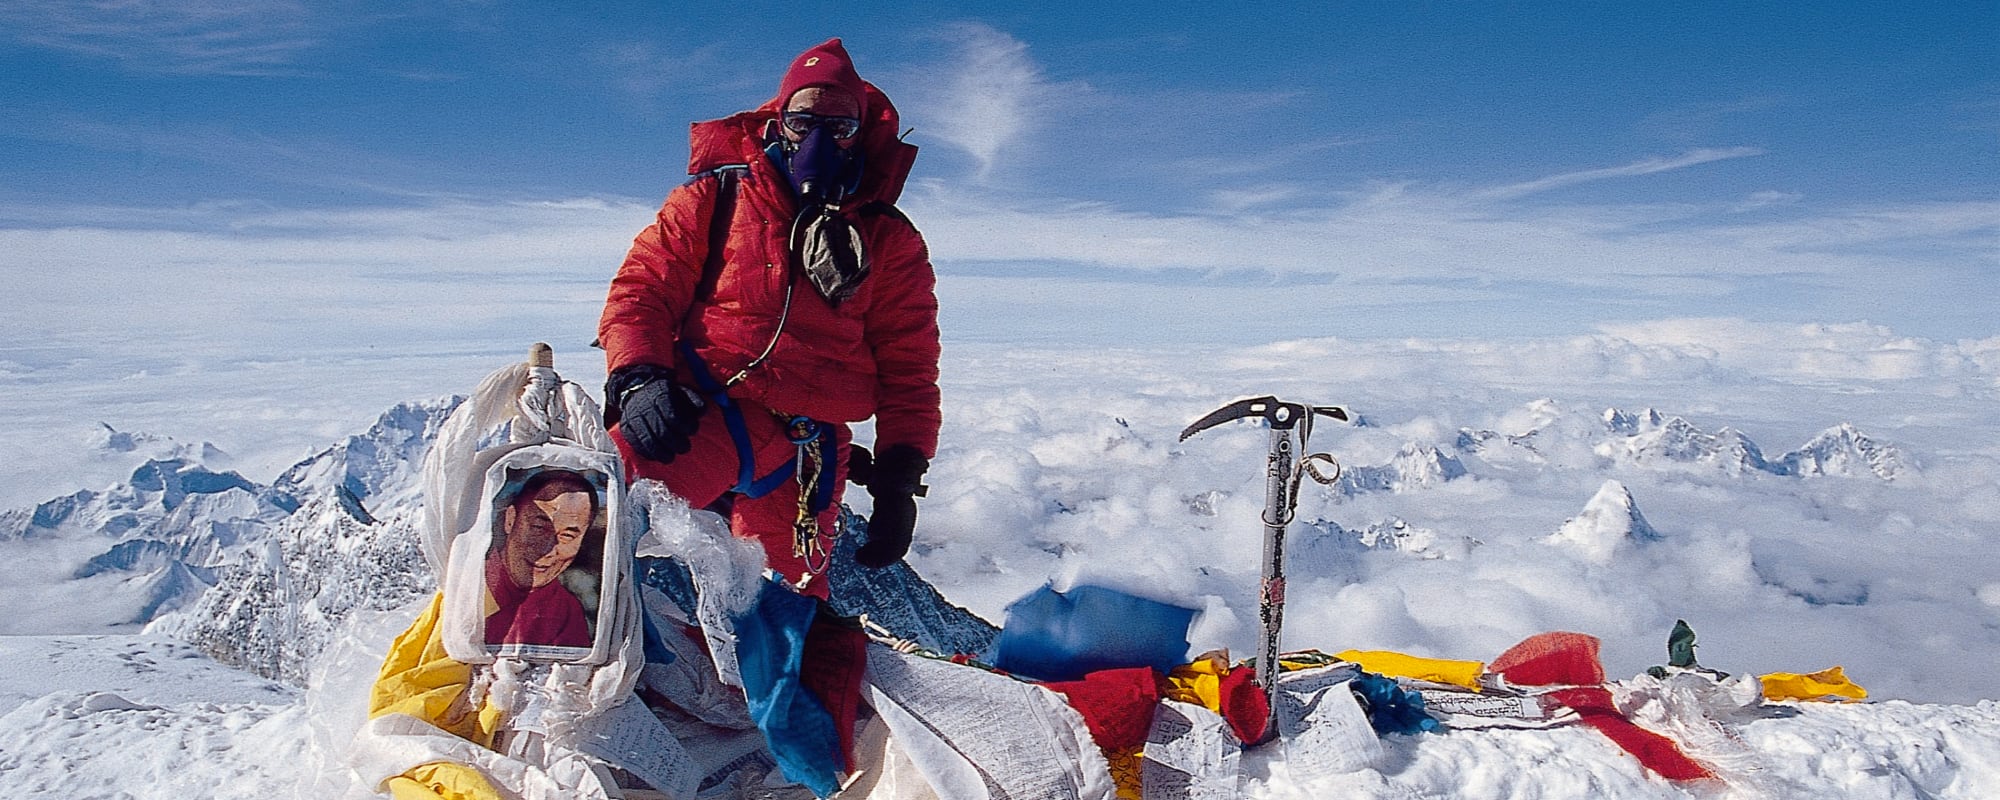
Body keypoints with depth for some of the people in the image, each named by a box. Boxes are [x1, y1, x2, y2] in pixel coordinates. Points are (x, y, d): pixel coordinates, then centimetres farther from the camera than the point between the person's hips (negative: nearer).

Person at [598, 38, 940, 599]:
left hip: (812, 450, 3)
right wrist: (637, 378, -13)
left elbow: (908, 366, 13)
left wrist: (901, 474, 2)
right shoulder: (715, 198, 10)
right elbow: (642, 287, 7)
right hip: (706, 412, -2)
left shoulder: (889, 238, 13)